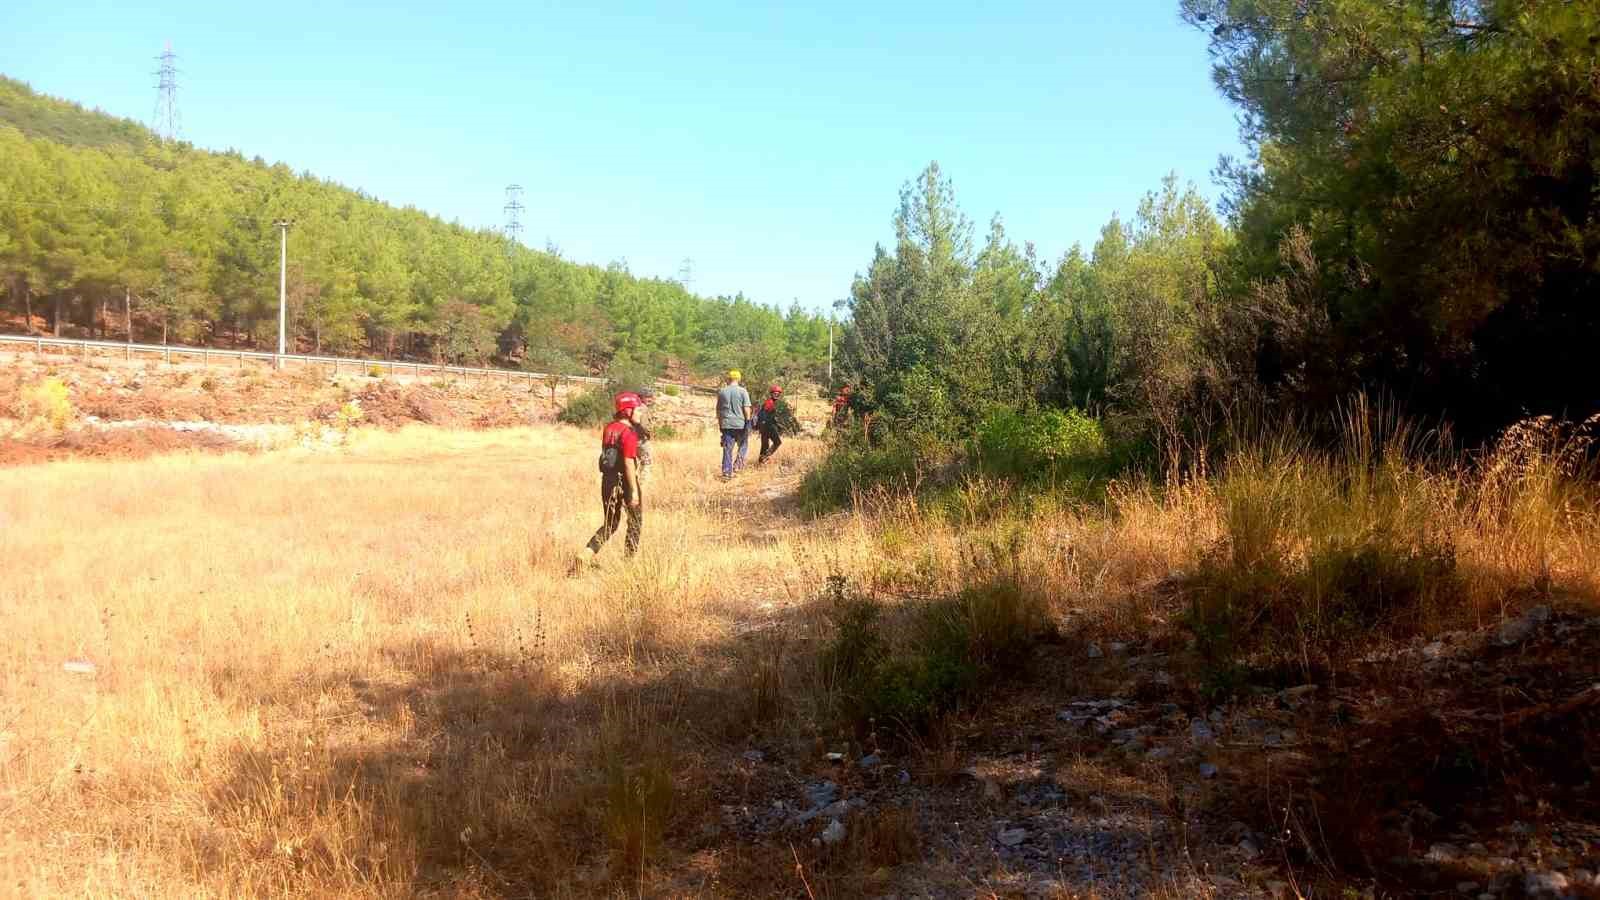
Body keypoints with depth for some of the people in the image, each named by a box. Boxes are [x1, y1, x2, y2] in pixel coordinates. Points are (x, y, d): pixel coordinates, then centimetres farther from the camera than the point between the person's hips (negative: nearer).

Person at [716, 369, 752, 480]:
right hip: (740, 424, -3)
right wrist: (748, 423, -5)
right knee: (743, 445, 17)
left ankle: (726, 472, 3)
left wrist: (719, 422, 24)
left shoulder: (721, 392, 6)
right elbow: (746, 408, -9)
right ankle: (738, 462, -3)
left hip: (726, 424, 3)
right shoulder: (742, 391, -5)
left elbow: (718, 409, 13)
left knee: (727, 449, 6)